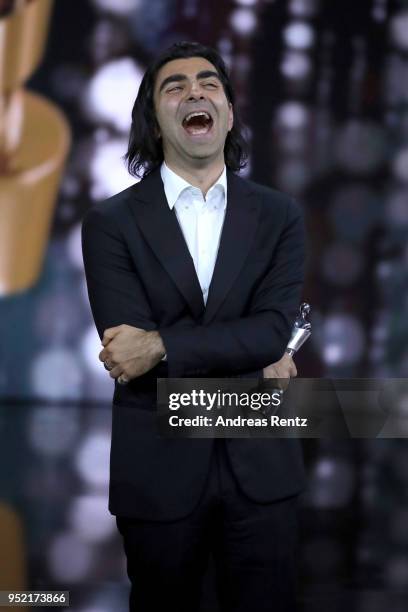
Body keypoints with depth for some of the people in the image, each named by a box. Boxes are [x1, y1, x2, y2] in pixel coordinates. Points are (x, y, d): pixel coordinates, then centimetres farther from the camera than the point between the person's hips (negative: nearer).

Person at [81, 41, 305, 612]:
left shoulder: (279, 216, 4)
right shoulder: (110, 222, -3)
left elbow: (273, 328, -9)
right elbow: (129, 349, -13)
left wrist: (161, 346, -20)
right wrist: (252, 362, -10)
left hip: (260, 464, 2)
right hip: (158, 468, -1)